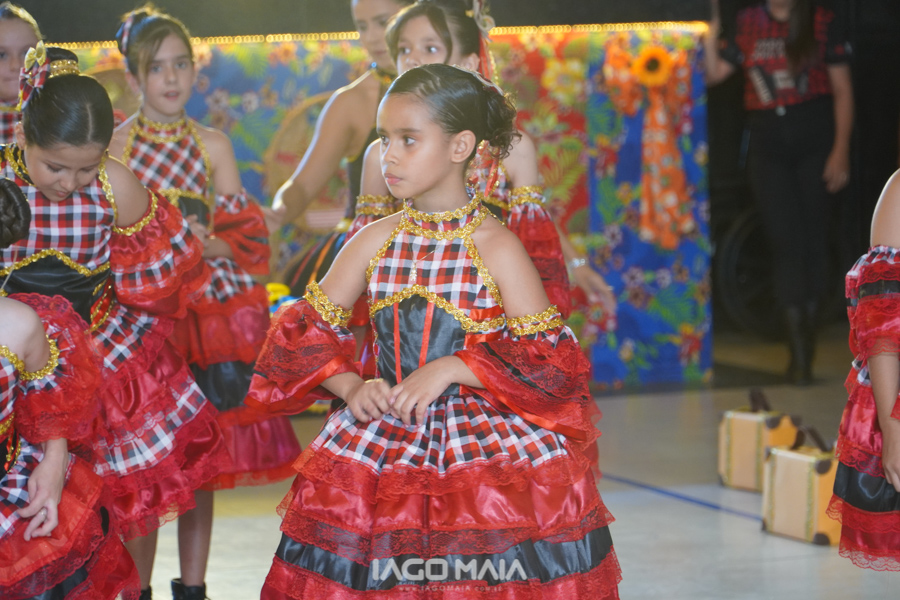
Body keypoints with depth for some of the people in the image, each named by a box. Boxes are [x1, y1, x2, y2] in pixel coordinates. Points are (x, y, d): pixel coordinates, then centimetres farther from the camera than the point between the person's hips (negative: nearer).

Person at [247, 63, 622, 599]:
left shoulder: (496, 247, -5)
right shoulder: (376, 242, 6)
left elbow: (551, 364, -8)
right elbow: (305, 328, 11)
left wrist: (452, 368, -17)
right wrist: (351, 386, -7)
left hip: (490, 446, -3)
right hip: (380, 445, 3)